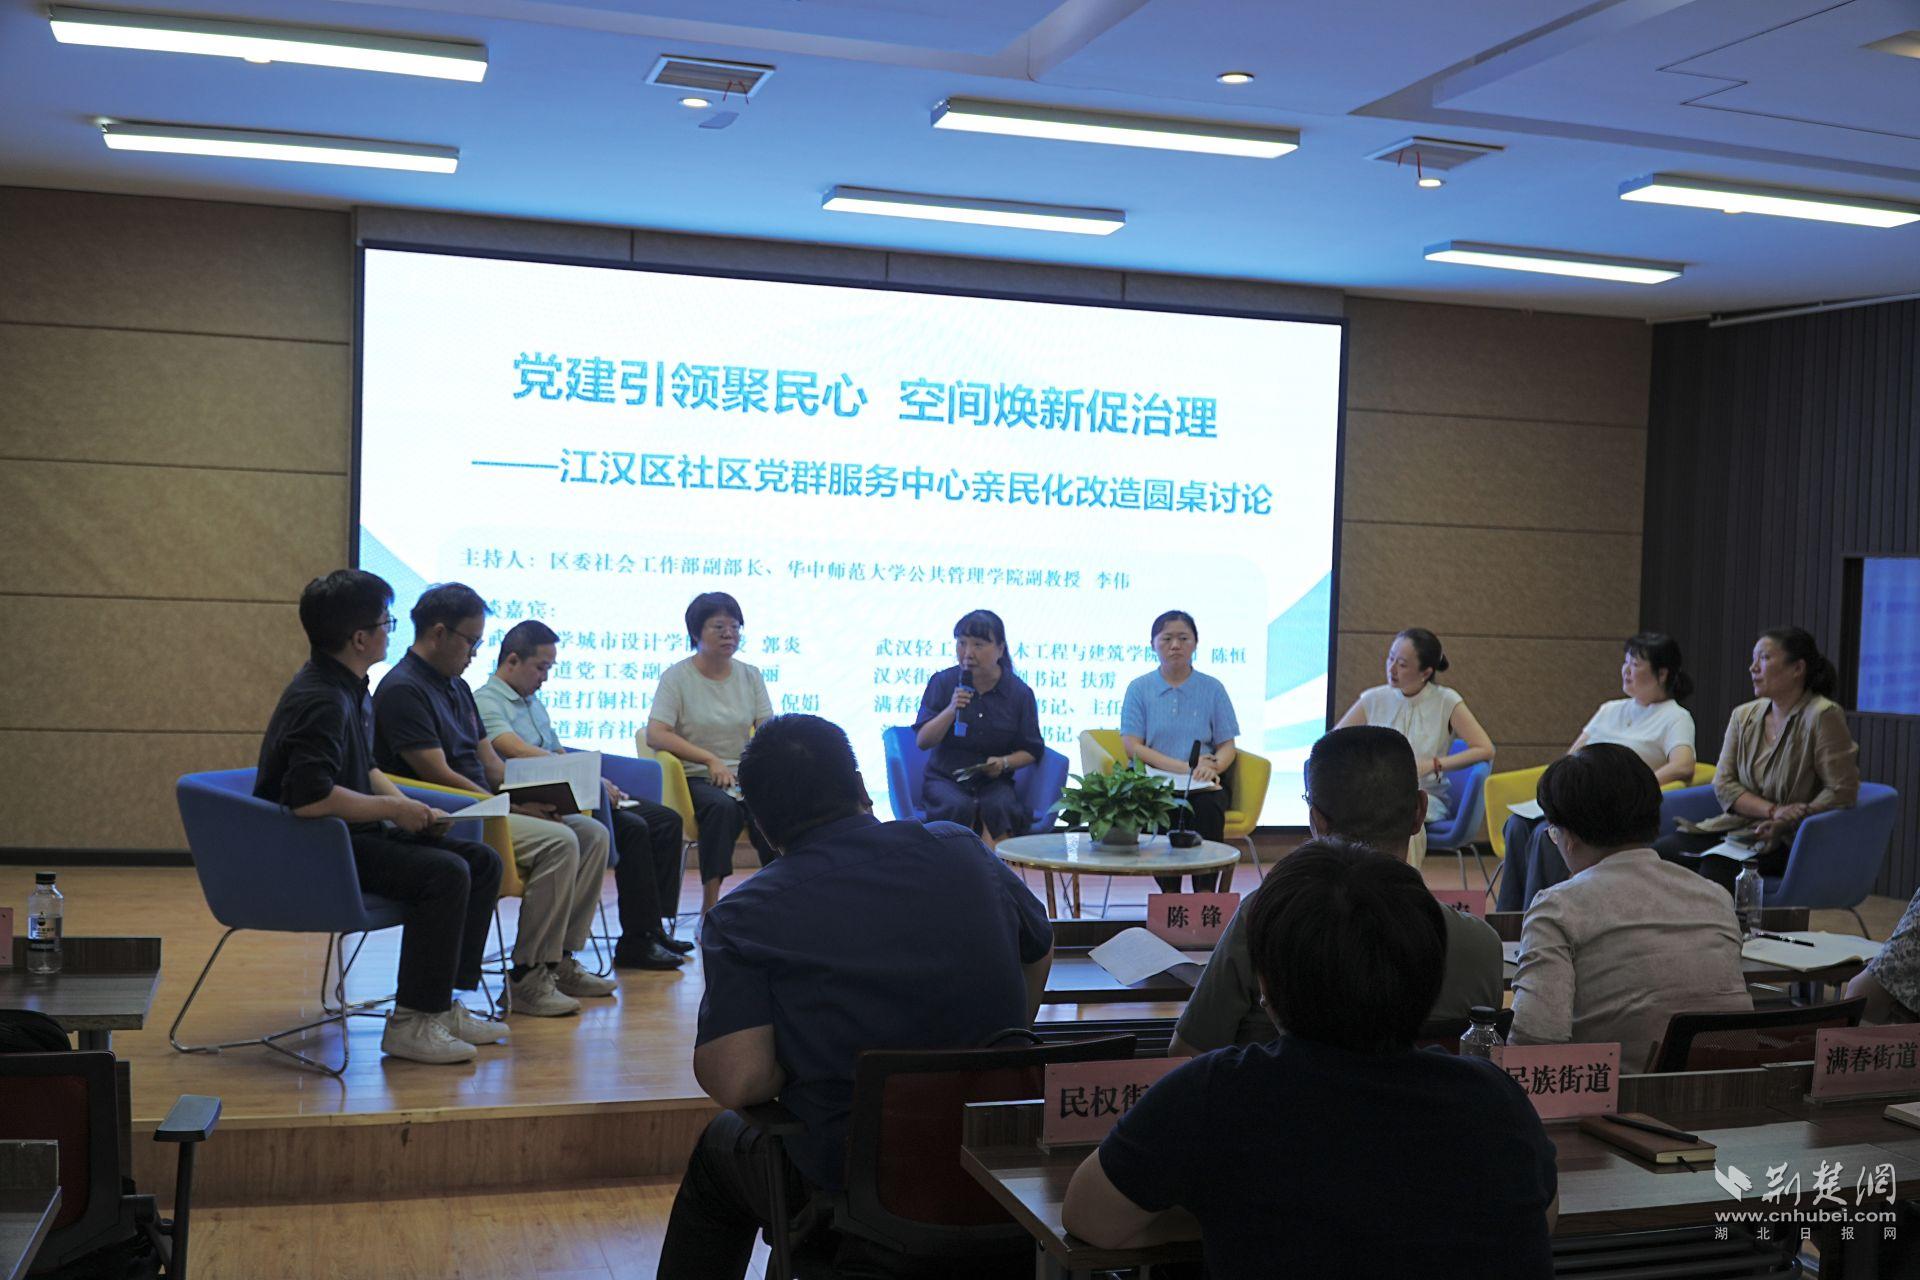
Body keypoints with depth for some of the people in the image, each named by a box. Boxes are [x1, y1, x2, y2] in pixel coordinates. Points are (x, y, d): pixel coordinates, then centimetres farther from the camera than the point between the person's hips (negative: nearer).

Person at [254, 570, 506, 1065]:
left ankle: (440, 1003, 6)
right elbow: (310, 798, -31)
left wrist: (409, 807, 5)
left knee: (482, 862, 2)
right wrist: (394, 810, -20)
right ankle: (410, 1024, -18)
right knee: (445, 872, -26)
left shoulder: (349, 689, 12)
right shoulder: (321, 701, -21)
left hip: (351, 836, 10)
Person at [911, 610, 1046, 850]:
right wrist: (951, 710, -18)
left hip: (993, 781, 0)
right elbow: (922, 741, -4)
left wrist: (1004, 763, -12)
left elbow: (1031, 751, 8)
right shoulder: (942, 682, 1)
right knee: (959, 807, -33)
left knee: (998, 807, -33)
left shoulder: (1020, 692, 1)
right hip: (945, 778, 0)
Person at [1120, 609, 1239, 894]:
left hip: (1202, 784, 1)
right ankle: (1169, 894, -29)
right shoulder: (1139, 689, 8)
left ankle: (1205, 895, -32)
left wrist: (1212, 766, -17)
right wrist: (1184, 766, -13)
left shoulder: (1212, 689, 11)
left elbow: (1227, 746, 9)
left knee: (1208, 806, -33)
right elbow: (1132, 747, -2)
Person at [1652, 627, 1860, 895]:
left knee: (1716, 866, -33)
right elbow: (1723, 785, 5)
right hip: (1736, 825, 6)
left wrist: (1788, 821, -20)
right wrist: (1774, 811, -12)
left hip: (1787, 840, -6)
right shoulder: (1743, 715, 13)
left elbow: (1842, 792, -10)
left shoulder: (1823, 716, -6)